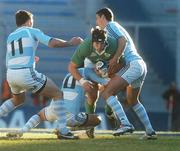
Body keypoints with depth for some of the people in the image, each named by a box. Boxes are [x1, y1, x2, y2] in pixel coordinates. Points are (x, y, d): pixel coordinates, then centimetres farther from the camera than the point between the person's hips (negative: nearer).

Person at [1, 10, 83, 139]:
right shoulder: (32, 31, 6)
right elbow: (52, 43, -9)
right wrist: (70, 43, 6)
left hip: (11, 75, 6)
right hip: (26, 74, -6)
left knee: (18, 100, 37)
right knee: (58, 94, 6)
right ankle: (63, 131, -3)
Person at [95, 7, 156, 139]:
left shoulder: (111, 25, 4)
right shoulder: (119, 29, 32)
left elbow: (123, 40, -12)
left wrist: (115, 58, -19)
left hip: (133, 65, -10)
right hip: (142, 65, 10)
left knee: (107, 93, -14)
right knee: (132, 101, 27)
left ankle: (125, 124, -28)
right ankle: (150, 131, 21)